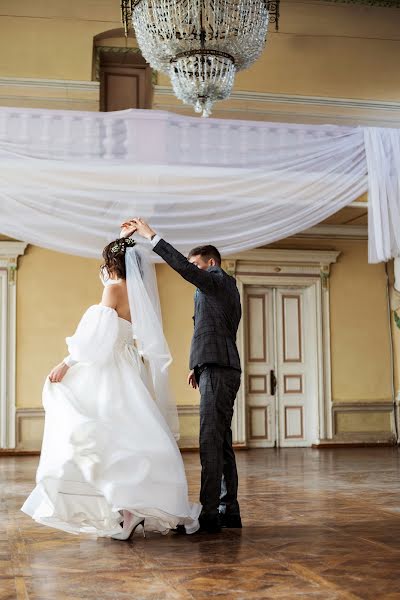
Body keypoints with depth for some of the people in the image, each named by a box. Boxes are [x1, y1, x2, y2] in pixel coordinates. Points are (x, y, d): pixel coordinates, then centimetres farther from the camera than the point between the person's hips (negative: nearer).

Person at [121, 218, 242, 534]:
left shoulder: (219, 279, -3)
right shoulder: (223, 289, 25)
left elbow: (182, 266, -17)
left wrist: (151, 235, -16)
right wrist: (199, 366, 15)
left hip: (218, 372, -10)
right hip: (219, 370, 10)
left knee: (211, 442, -13)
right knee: (221, 442, 10)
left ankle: (209, 512, -15)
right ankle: (229, 510, 14)